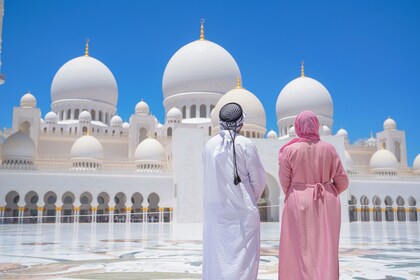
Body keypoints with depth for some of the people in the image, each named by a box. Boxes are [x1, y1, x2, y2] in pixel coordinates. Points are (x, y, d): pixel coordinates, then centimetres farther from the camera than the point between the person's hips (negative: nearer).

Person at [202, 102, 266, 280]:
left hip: (216, 209, 4)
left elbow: (209, 178, 6)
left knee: (216, 254, 11)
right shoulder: (245, 145, -10)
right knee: (242, 255, 3)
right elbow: (258, 179, -4)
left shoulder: (210, 145, 0)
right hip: (242, 210, -4)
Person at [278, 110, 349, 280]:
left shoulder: (289, 150, -6)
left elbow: (285, 183, -2)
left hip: (298, 204, -2)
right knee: (326, 251, 7)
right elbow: (342, 181, 2)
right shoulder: (329, 149, 1)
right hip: (326, 205, 2)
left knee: (298, 251, 6)